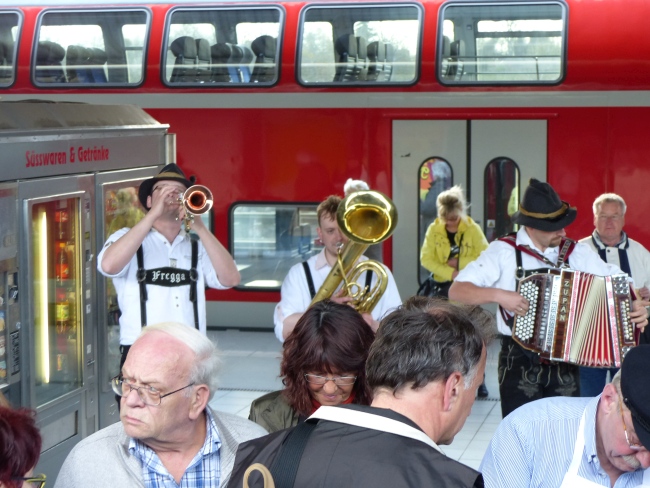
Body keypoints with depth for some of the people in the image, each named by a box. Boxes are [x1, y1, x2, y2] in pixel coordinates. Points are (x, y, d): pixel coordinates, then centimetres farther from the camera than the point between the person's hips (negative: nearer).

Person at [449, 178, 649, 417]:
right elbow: (456, 290, -8)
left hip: (566, 360, 3)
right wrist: (499, 295, -22)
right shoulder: (504, 251, -4)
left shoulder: (576, 252, 6)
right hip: (519, 361, -3)